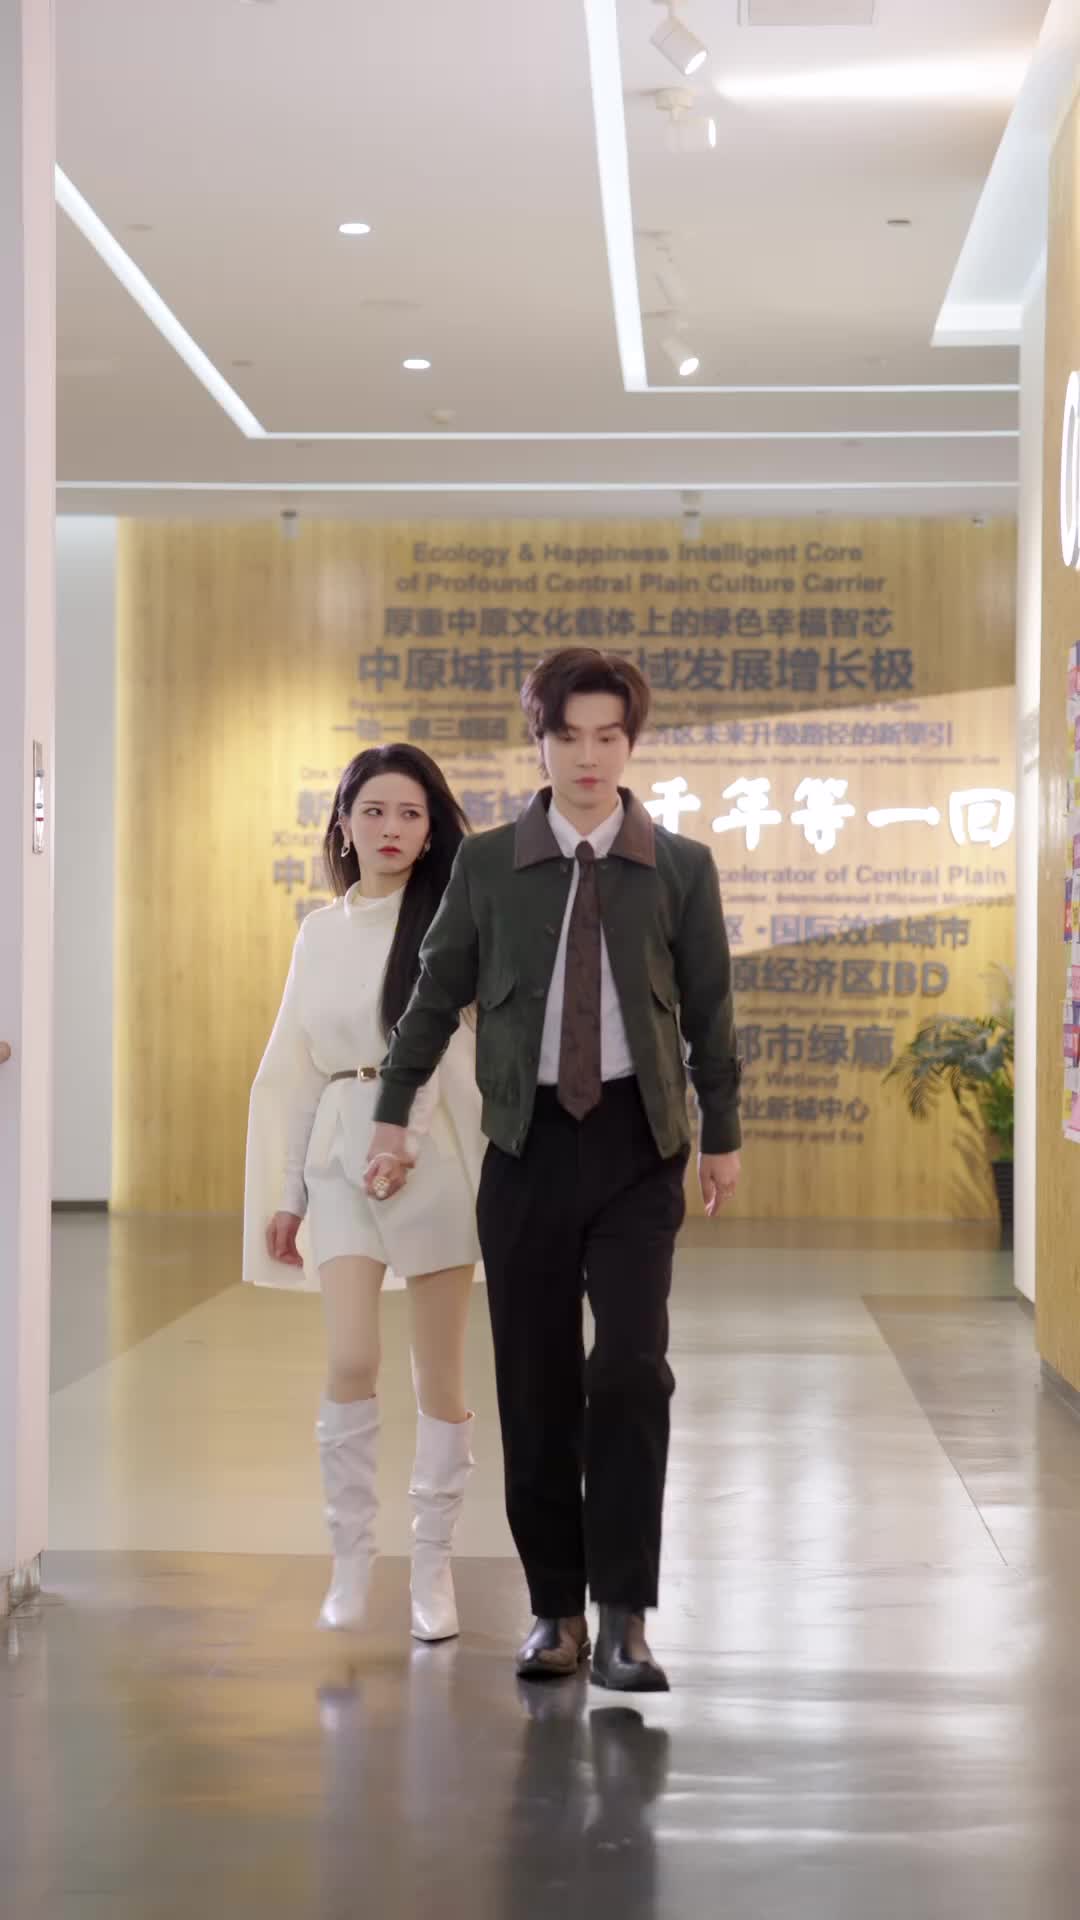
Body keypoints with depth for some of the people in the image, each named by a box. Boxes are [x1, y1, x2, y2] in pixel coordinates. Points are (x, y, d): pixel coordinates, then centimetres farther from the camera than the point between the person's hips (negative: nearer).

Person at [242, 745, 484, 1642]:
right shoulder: (320, 932, 11)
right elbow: (294, 1067, 13)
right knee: (351, 1362, -10)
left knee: (441, 1373, 4)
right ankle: (351, 1556, 4)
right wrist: (287, 1192, 11)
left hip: (437, 1153, -2)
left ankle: (434, 1565, 16)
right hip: (345, 1155, 2)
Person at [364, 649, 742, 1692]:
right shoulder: (486, 864, 3)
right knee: (535, 1382, 4)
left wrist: (723, 1135, 10)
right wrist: (393, 1115, 9)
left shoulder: (681, 868, 2)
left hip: (637, 1145, -1)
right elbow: (437, 993, 10)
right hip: (527, 1141, 1)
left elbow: (709, 1009, 7)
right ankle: (555, 1606, 16)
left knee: (630, 1369, -12)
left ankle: (624, 1617, -5)